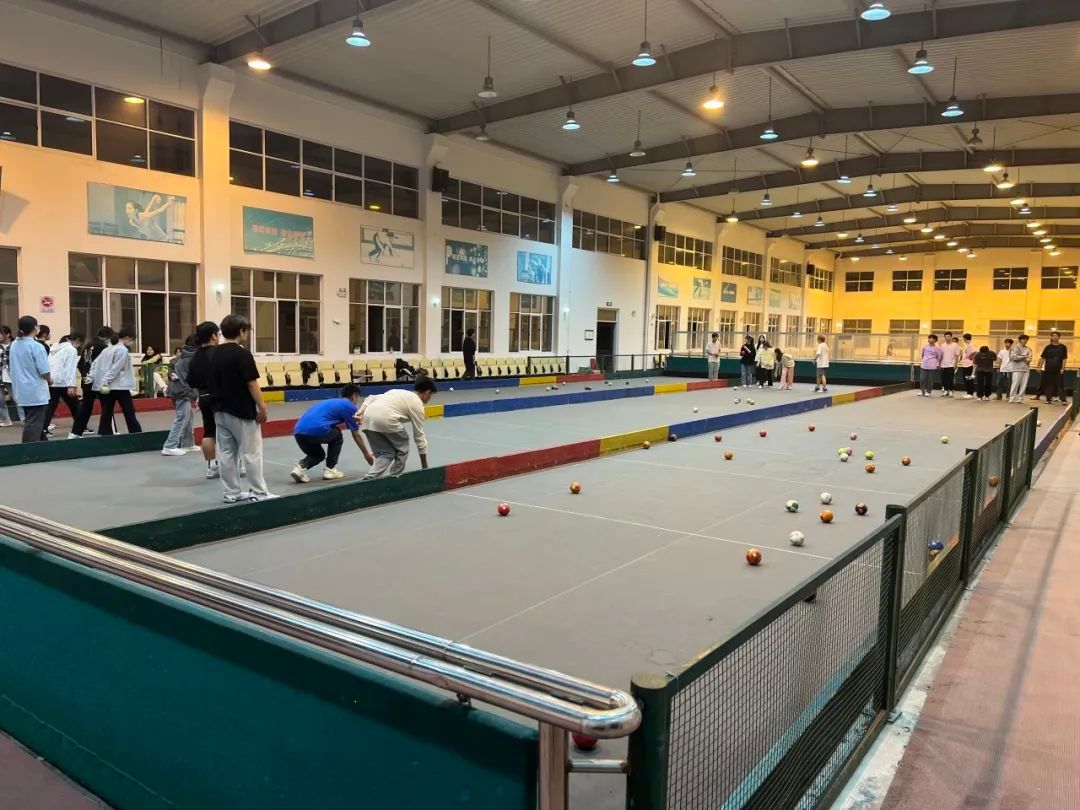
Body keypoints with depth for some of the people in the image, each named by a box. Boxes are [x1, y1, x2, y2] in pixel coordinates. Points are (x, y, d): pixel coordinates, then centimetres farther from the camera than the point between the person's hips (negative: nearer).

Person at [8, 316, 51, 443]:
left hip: (22, 391, 8)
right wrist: (49, 380, 2)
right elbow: (44, 372, -19)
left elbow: (13, 367, 12)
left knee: (31, 422, 19)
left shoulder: (14, 346, 5)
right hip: (36, 392, -8)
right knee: (34, 425, -2)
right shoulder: (36, 346, -17)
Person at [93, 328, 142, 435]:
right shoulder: (122, 350, -9)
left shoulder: (109, 349, 18)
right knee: (129, 413, -1)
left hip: (105, 387, 8)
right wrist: (105, 382, -18)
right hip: (120, 386, -8)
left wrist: (91, 377, 12)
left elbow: (95, 363, 17)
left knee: (106, 414, 7)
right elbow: (115, 369, -17)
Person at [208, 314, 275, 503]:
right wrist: (262, 407, -9)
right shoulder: (242, 354, -15)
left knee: (226, 453, 9)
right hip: (242, 412, -7)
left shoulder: (215, 354, 7)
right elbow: (252, 384, -16)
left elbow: (214, 383, 12)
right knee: (251, 453, 1)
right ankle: (259, 492, 6)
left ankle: (231, 493, 15)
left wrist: (220, 401, 18)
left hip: (220, 411, 7)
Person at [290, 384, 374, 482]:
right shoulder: (349, 406, 11)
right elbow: (356, 435, 17)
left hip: (298, 432, 7)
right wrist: (367, 454, 30)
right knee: (337, 436, 23)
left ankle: (300, 467, 2)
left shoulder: (332, 402, 32)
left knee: (318, 455, 29)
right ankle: (329, 470, 17)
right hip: (315, 429, -7)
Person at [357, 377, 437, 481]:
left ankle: (368, 480, 1)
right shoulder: (417, 403, 12)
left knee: (385, 454, 16)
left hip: (368, 417, 7)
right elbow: (419, 436, 14)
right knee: (402, 449, 17)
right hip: (385, 418, -7)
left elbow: (371, 398, 23)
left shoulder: (398, 391, 33)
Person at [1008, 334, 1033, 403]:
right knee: (1015, 384, -7)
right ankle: (1012, 398, -3)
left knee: (1024, 385, 2)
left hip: (1026, 368, 5)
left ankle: (1020, 398, 6)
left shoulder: (1028, 349, 13)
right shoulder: (1016, 347, -1)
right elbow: (1013, 357, -12)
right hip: (1018, 368, -5)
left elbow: (1030, 358, 9)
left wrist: (1028, 359, -15)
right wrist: (1024, 357, -6)